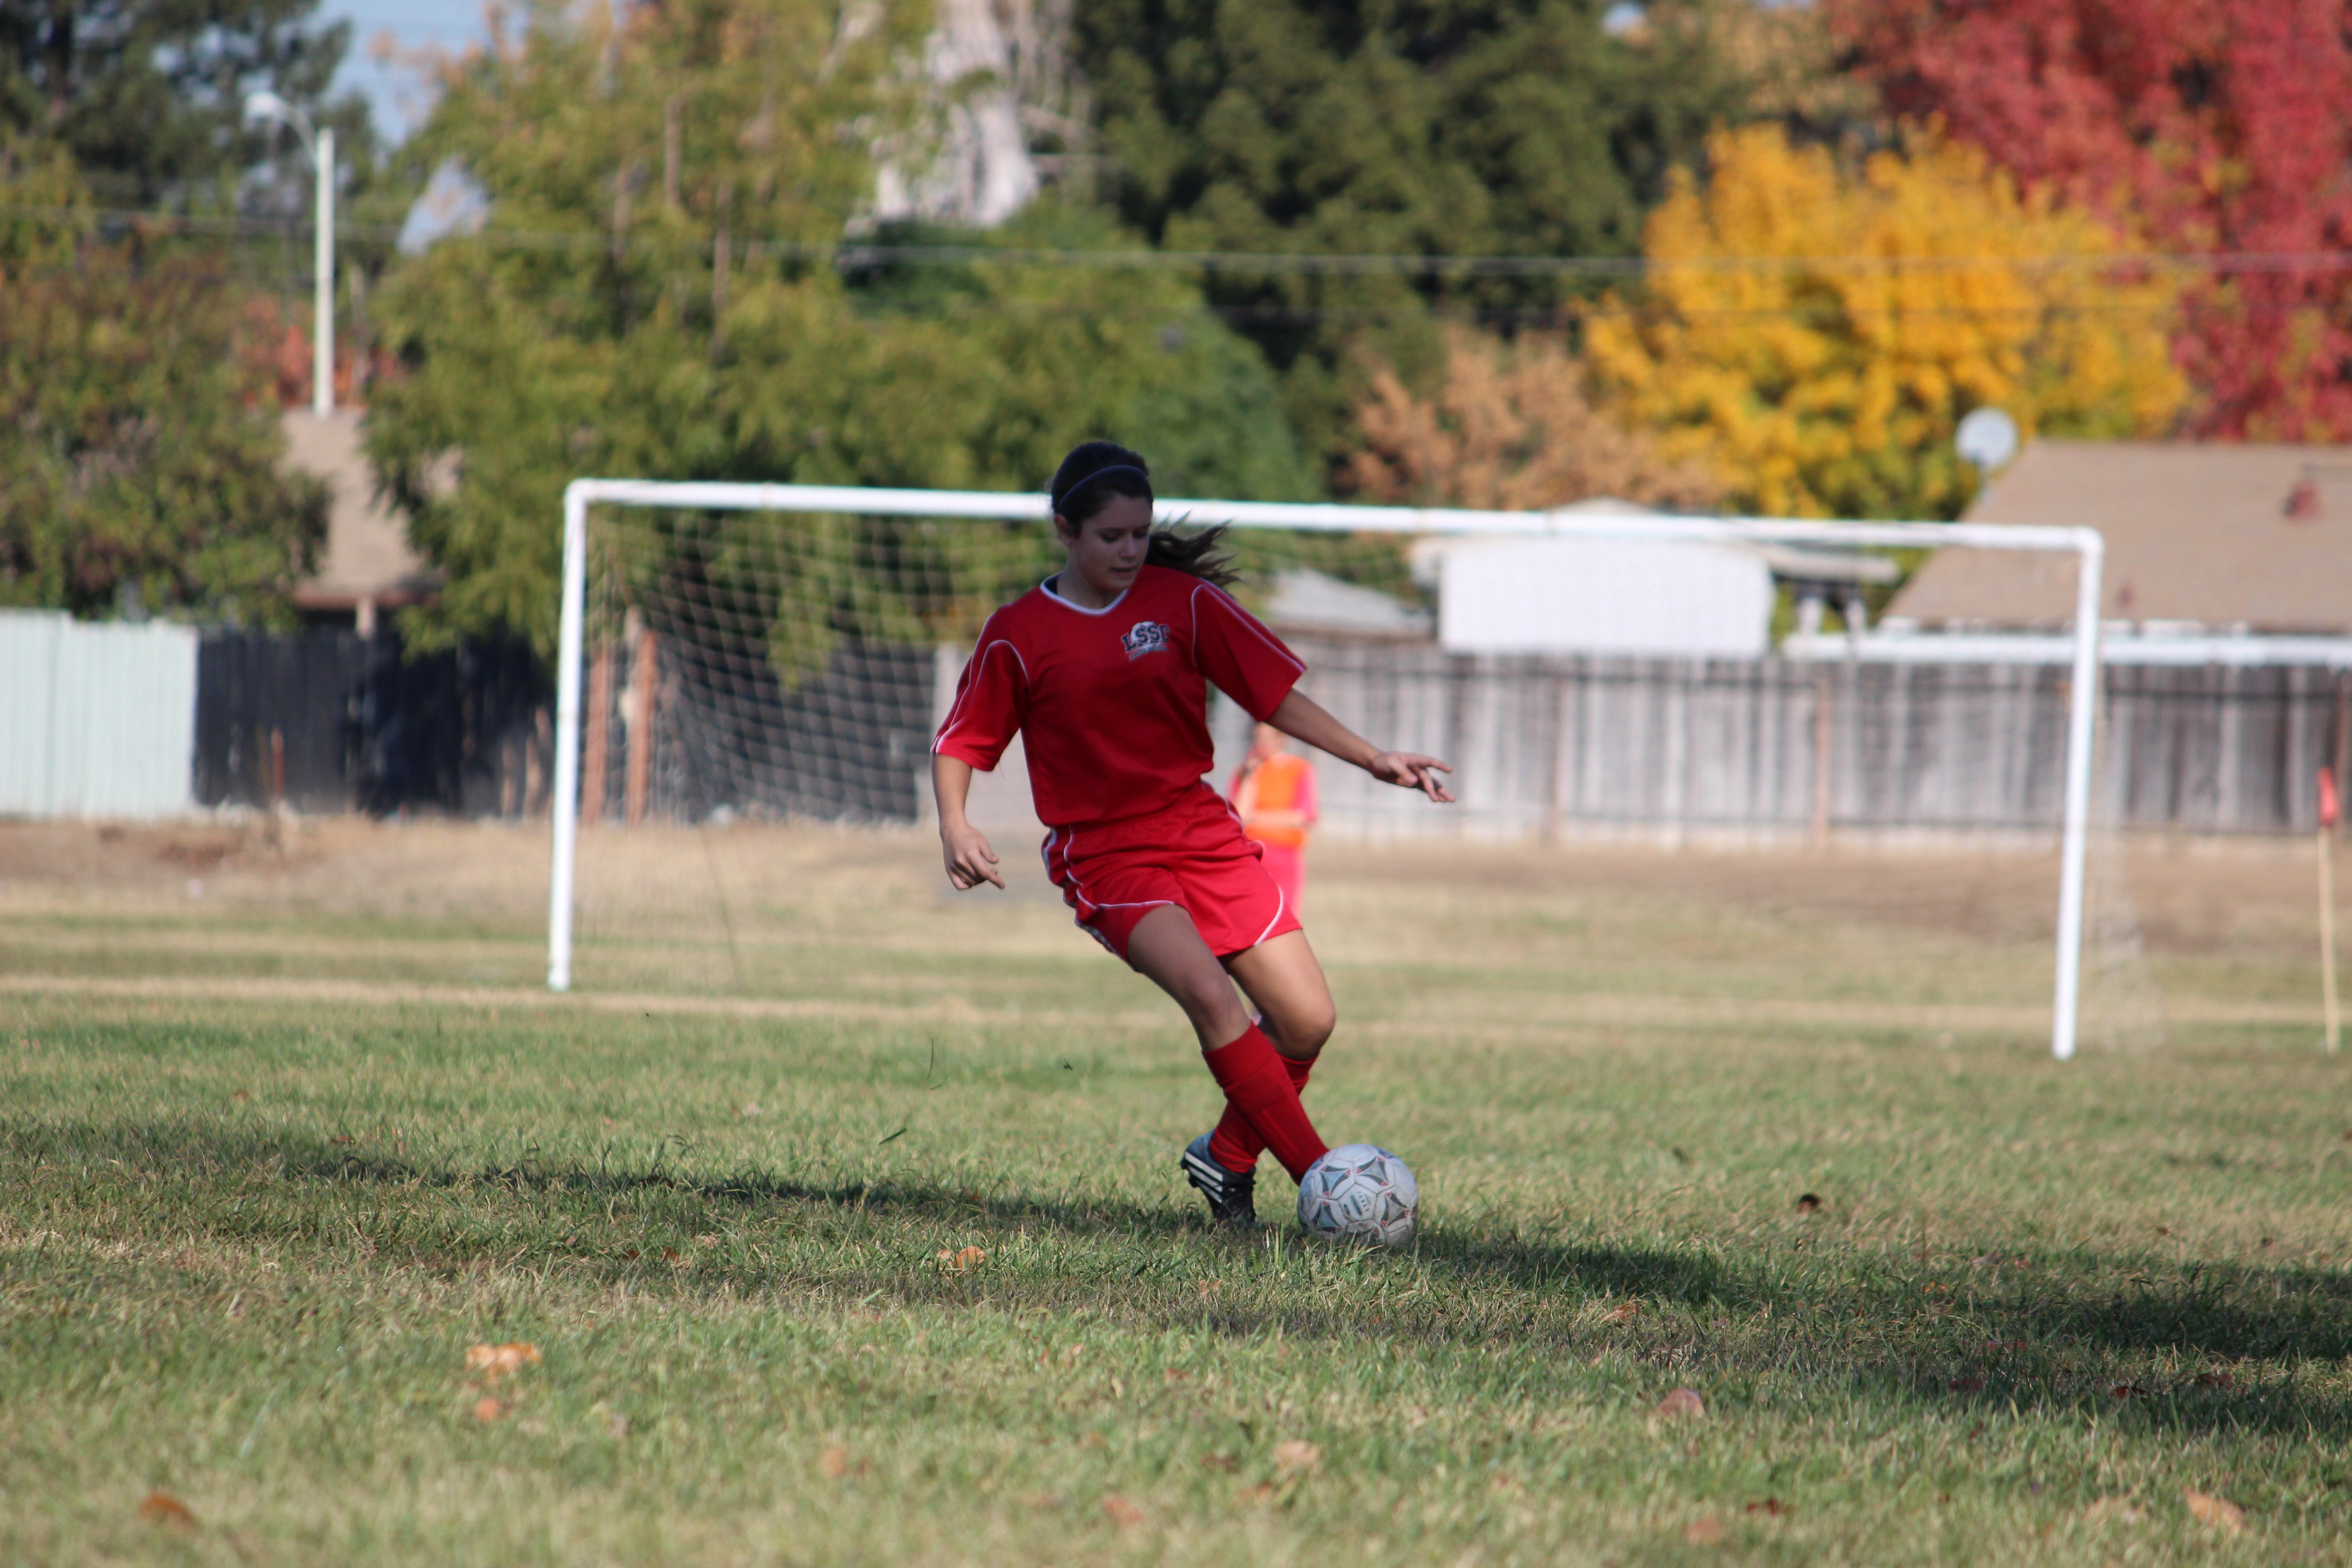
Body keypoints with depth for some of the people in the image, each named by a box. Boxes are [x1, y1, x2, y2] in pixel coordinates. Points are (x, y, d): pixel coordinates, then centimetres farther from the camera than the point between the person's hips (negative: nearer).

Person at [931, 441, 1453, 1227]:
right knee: (1208, 992, -29)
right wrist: (955, 825, -14)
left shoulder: (1183, 601, 3)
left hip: (1200, 831, 4)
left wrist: (1372, 758, -2)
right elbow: (959, 745, 4)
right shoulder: (1018, 635, -2)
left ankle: (1228, 1160, 20)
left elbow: (1276, 695, 6)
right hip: (1104, 855, -4)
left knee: (1307, 1019, -5)